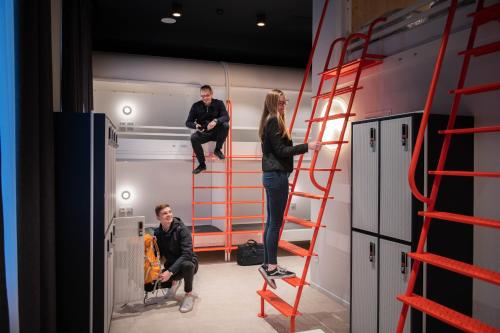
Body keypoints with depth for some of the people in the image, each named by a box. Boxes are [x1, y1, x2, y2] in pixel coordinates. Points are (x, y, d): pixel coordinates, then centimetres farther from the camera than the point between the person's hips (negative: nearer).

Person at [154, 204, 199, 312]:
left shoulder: (182, 229, -21)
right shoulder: (157, 232, -4)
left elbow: (187, 254, -29)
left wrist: (170, 271, -37)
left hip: (187, 262, -5)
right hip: (171, 264, 5)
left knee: (187, 265, -40)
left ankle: (189, 295, -14)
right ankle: (174, 282, 15)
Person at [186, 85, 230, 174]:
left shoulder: (219, 103, -7)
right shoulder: (196, 106, -6)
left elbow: (226, 117, -20)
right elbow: (188, 122, -6)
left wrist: (216, 121, -40)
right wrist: (196, 125, -30)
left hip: (216, 132, -1)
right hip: (203, 133, 1)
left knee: (225, 125, -30)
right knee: (193, 138, -30)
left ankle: (217, 149, -8)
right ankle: (202, 164, -13)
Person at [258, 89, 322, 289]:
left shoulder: (268, 121, 19)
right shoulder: (274, 121, -10)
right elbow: (281, 150, -15)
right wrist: (307, 146, -16)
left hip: (270, 175, 10)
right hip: (277, 176, -10)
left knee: (271, 221, 11)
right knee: (275, 223, -6)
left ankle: (268, 264, 17)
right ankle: (271, 267, -1)